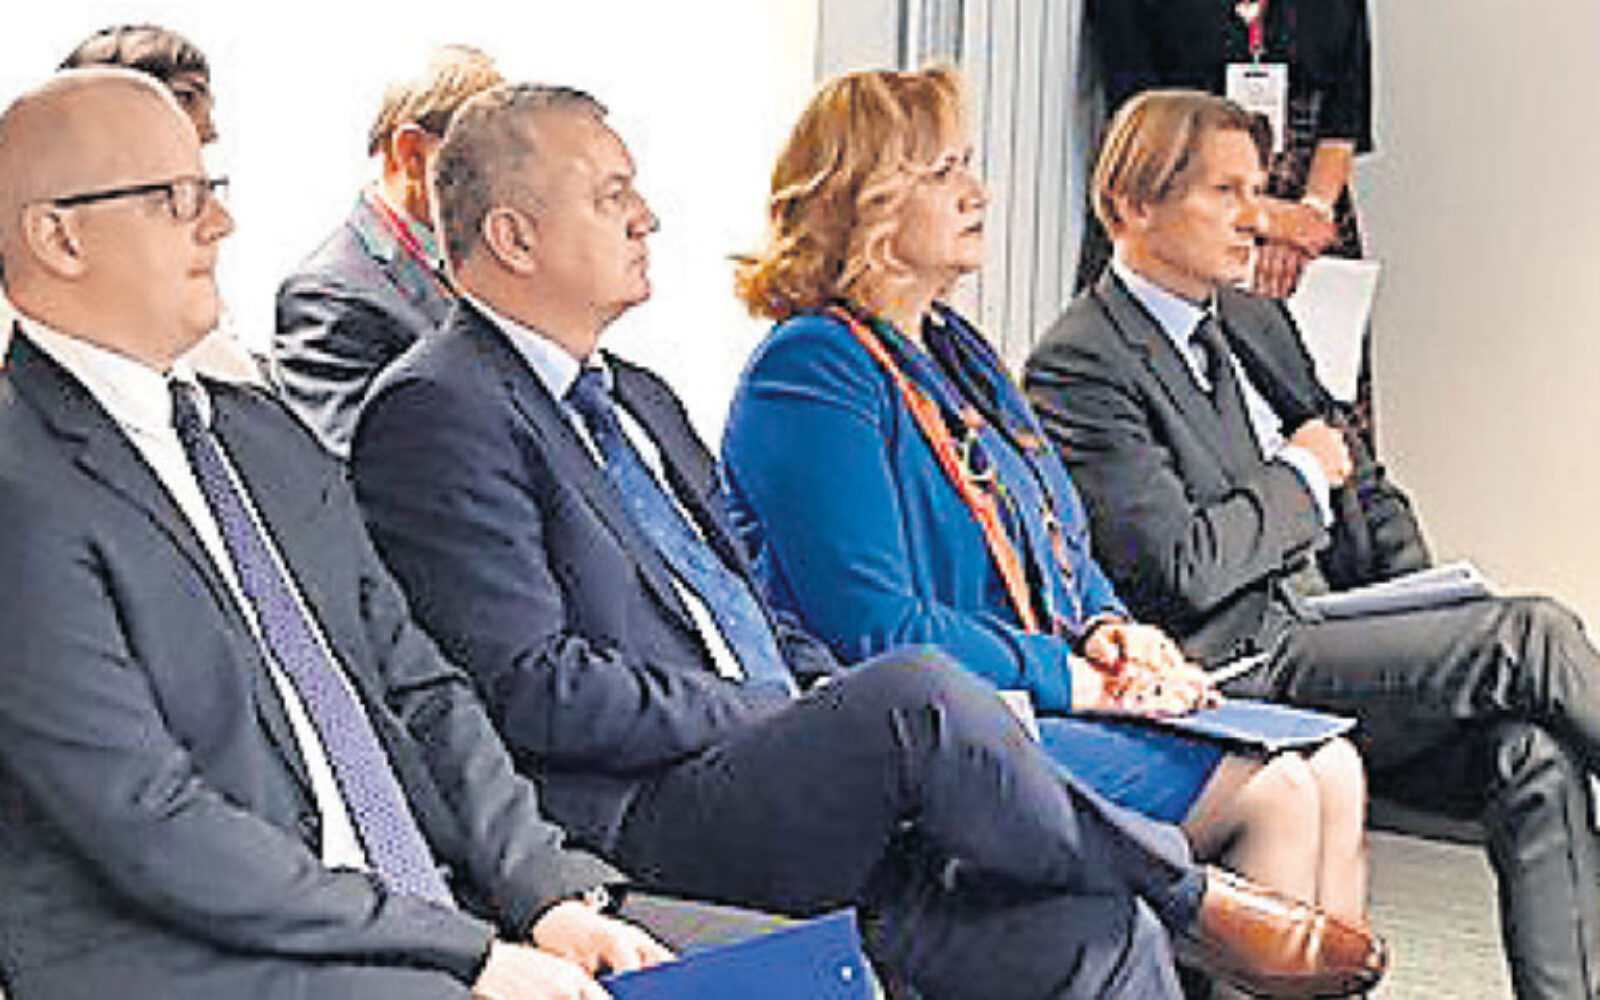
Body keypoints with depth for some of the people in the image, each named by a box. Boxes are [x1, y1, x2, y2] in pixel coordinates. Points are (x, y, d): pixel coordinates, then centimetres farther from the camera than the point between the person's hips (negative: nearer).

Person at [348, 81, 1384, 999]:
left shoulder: (639, 399, 24)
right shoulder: (437, 410, -5)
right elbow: (535, 690, -14)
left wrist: (826, 698, 5)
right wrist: (771, 719, -12)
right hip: (640, 816, -8)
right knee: (922, 690, -30)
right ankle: (1196, 899, -9)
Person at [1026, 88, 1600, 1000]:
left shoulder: (1257, 324, 19)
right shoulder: (1081, 366, -9)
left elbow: (1368, 491, 25)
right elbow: (1186, 568, -18)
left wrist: (1422, 602, 6)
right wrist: (1302, 477, -3)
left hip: (1343, 632, 8)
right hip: (1242, 660, -8)